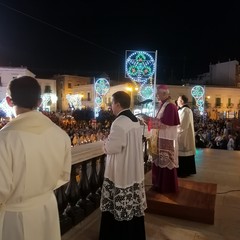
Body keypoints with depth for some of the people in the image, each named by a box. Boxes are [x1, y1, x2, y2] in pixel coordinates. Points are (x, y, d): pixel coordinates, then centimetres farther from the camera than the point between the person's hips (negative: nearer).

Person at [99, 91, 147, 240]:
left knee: (119, 208, 6)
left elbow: (111, 148, -21)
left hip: (120, 171, -9)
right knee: (133, 205, 20)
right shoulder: (136, 120, 6)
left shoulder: (119, 123, -22)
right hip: (134, 169, 9)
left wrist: (106, 143, 0)